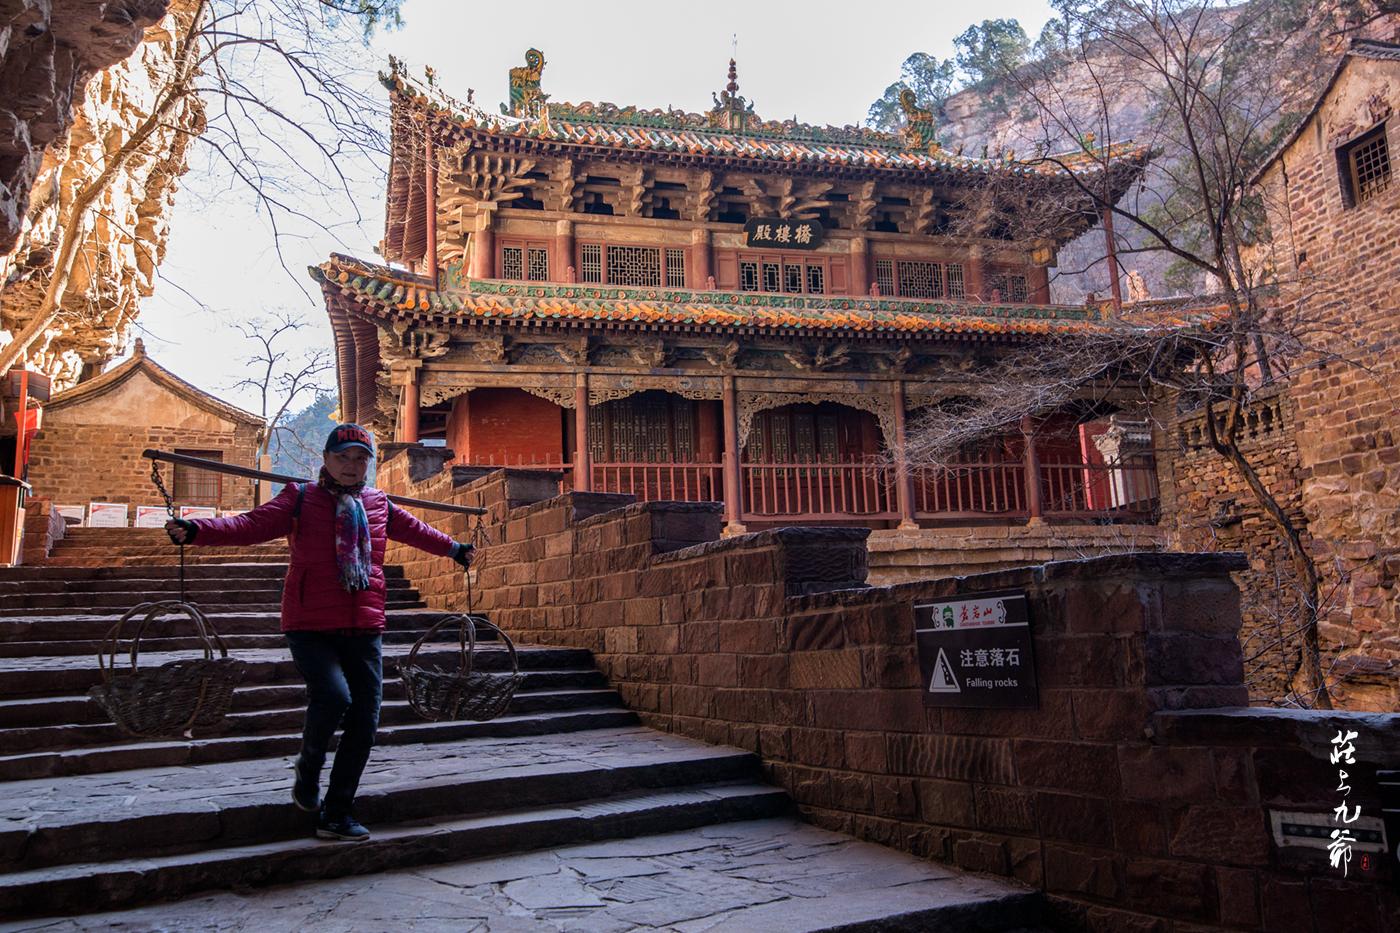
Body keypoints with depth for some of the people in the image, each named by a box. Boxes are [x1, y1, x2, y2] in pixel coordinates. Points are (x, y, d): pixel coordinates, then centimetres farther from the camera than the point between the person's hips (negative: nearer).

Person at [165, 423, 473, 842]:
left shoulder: (379, 503, 12)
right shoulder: (301, 499, -1)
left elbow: (414, 529, 29)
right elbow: (251, 524, -13)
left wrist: (455, 548, 42)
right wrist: (196, 530, -29)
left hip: (364, 629, 5)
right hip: (311, 627, -5)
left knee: (366, 718, 2)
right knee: (333, 696, -25)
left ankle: (336, 814, 17)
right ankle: (308, 772, 8)